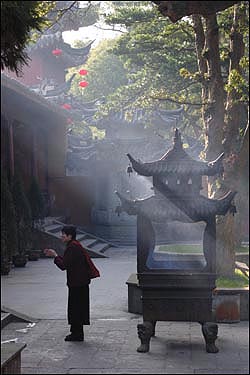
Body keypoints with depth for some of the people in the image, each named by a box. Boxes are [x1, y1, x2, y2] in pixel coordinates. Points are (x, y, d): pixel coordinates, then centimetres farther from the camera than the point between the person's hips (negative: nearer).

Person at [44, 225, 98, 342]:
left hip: (77, 284, -10)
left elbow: (63, 265, -21)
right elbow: (67, 262, 19)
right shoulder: (75, 246, 14)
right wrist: (55, 255, 14)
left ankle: (77, 334, 5)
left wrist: (55, 256, -7)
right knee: (78, 308, 16)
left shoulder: (72, 248, -19)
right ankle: (76, 333, 24)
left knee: (75, 309, -2)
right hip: (81, 282, 10)